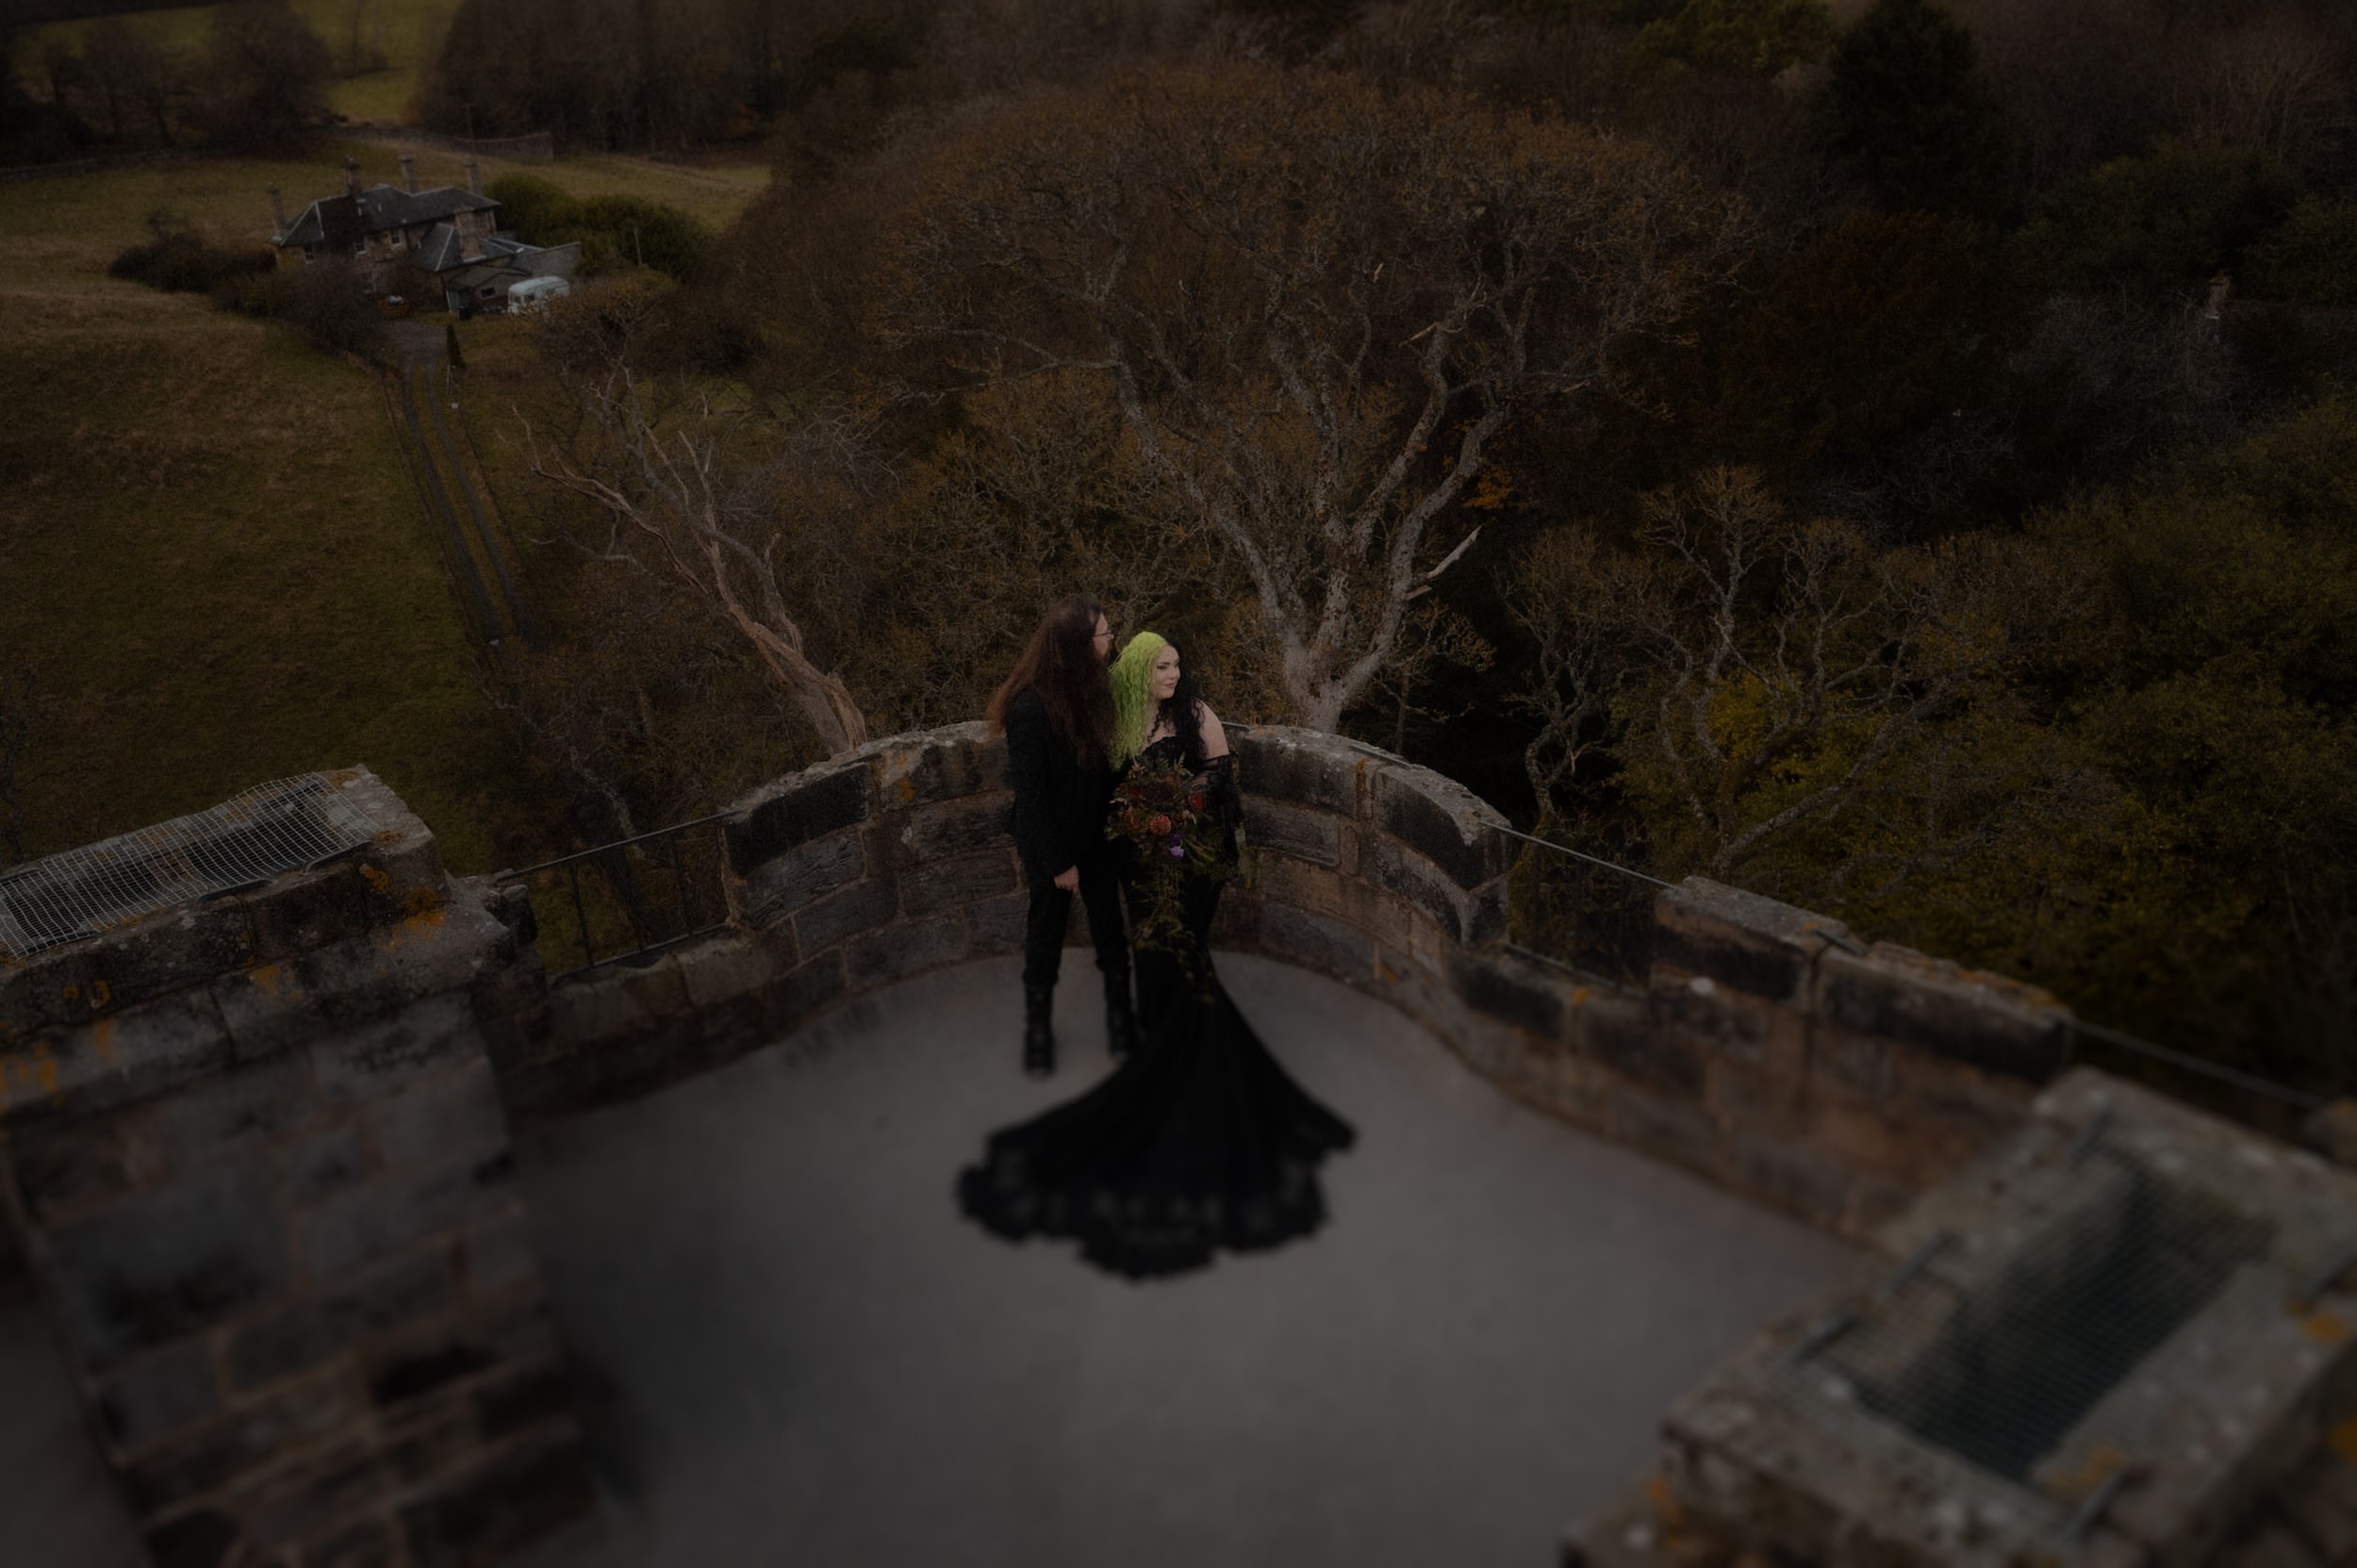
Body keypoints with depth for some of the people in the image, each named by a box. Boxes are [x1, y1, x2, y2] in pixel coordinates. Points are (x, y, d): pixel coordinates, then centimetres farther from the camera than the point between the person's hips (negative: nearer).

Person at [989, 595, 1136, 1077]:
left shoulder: (1087, 688, -7)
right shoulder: (1030, 708, -28)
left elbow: (1100, 762, 1)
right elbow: (1029, 794, -23)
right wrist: (1058, 862, -17)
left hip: (1094, 834, 6)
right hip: (1052, 842, -6)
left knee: (1109, 926, 16)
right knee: (1046, 933, 13)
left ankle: (1120, 1014, 33)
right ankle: (1038, 1028, 33)